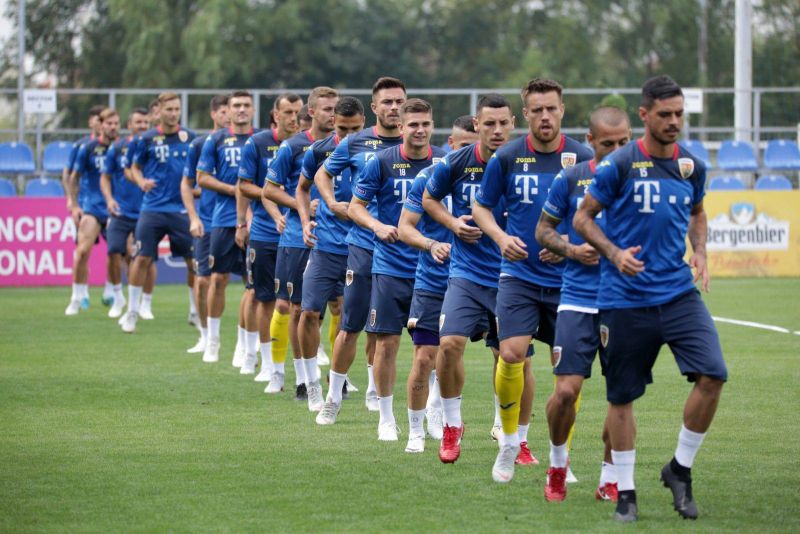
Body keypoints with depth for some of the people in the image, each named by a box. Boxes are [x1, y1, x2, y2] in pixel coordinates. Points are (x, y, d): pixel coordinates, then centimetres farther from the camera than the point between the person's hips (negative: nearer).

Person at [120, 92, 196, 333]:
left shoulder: (189, 138, 5)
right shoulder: (147, 139, 1)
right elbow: (135, 167, 11)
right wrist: (142, 182, -9)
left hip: (182, 208, 1)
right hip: (152, 208, -1)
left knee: (194, 260, 0)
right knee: (142, 258, -5)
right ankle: (132, 312, 7)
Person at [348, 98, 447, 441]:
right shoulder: (382, 162, -4)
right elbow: (355, 206, 1)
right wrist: (377, 226, -18)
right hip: (391, 267, -1)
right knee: (387, 342, -1)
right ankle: (386, 418, 11)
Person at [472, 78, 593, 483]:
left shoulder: (583, 159, -2)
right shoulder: (507, 158, -1)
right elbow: (481, 206, 12)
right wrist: (501, 237, -7)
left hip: (567, 279, 0)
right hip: (519, 275, 0)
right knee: (512, 355, -15)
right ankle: (510, 442, 5)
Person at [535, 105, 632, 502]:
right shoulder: (571, 178, 0)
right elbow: (543, 228, 9)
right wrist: (571, 250, -9)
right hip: (578, 301, -1)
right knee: (566, 390, -9)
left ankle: (609, 478, 15)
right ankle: (557, 463, 17)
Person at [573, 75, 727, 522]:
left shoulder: (692, 165, 6)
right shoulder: (620, 165, -7)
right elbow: (583, 218, 0)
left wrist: (700, 251, 5)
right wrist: (615, 253, -16)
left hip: (679, 292, 3)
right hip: (626, 297, -3)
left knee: (713, 375, -14)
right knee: (622, 397, 4)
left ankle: (681, 469, 5)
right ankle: (626, 493, 17)